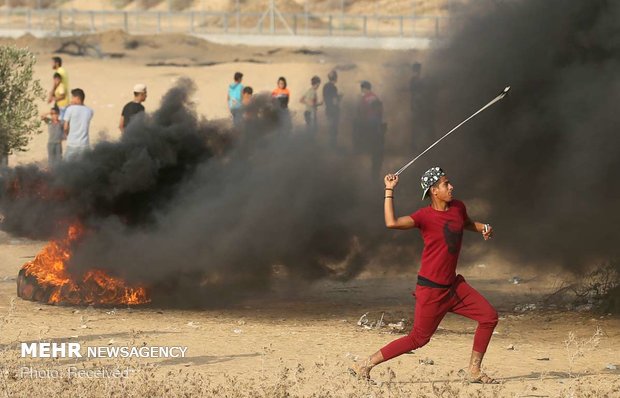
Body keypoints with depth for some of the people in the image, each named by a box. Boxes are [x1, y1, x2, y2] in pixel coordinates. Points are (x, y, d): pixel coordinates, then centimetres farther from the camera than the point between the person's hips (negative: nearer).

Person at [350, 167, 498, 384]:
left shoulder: (458, 207, 4)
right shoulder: (425, 216, -16)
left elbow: (467, 223, 29)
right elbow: (392, 223, -32)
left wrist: (483, 228, 8)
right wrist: (389, 191, -26)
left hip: (453, 285, 7)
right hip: (431, 290, -7)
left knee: (489, 316, 0)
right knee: (419, 338, -2)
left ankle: (474, 370, 9)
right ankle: (365, 365, 6)